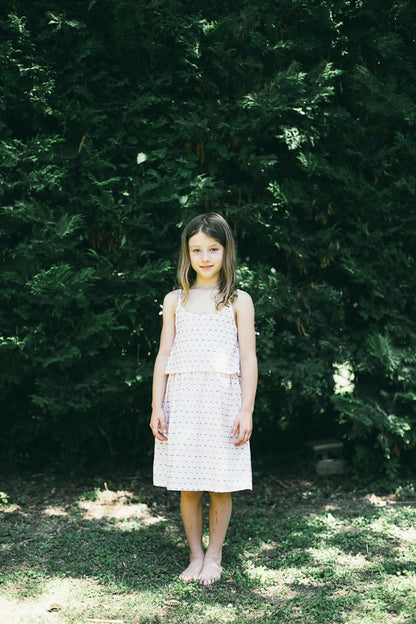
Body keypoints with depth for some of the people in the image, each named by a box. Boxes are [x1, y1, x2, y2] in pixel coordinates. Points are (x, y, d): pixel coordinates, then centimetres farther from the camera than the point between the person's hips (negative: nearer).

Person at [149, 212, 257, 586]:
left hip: (223, 401, -2)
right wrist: (157, 407, 3)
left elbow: (248, 359, 1)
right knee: (187, 486, 4)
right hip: (182, 401, 2)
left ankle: (214, 557, 18)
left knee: (220, 484, 2)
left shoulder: (239, 301, 5)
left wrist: (246, 410, -6)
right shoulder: (175, 301, 10)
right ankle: (196, 556, 19)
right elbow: (164, 356, 9)